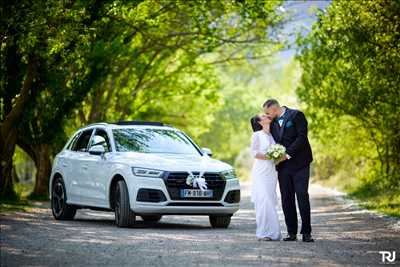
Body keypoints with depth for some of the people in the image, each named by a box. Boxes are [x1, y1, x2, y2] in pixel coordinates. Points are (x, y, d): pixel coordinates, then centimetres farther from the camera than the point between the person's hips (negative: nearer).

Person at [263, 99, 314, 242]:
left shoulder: (296, 115, -6)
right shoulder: (273, 123, 14)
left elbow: (302, 137, -14)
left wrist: (288, 154, -18)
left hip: (299, 164, -6)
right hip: (283, 166, 6)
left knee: (302, 197, -7)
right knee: (287, 199, 3)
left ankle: (306, 232, -4)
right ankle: (292, 233, 7)